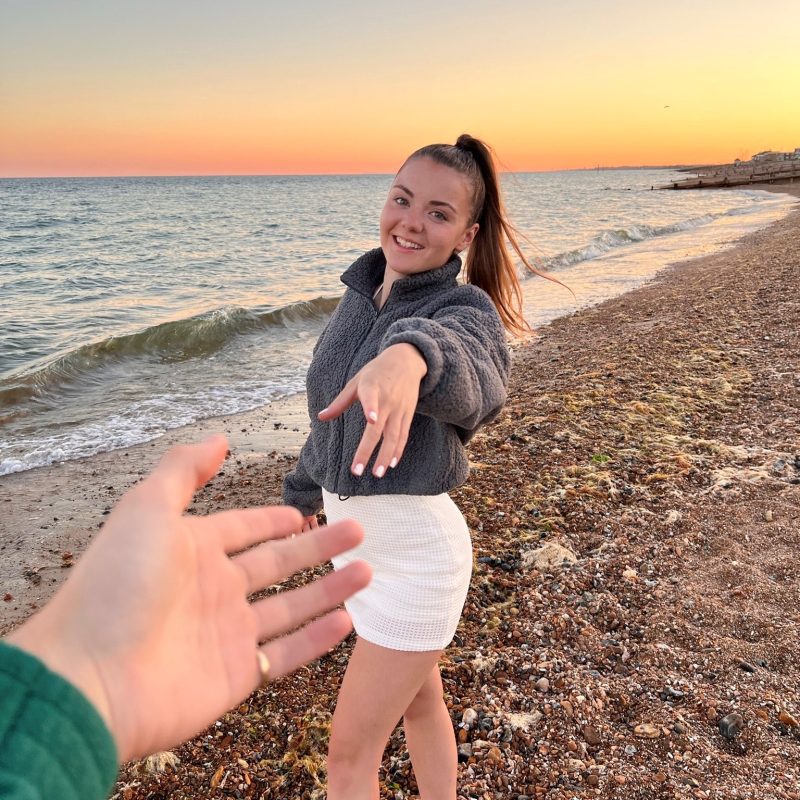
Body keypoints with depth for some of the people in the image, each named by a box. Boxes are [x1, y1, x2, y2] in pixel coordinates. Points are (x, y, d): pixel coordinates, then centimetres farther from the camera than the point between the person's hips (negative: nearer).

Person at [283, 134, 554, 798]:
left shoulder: (465, 311, -20)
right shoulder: (361, 294, 1)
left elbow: (470, 379, -46)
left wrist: (410, 355, -68)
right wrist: (305, 490, 26)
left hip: (411, 551, -7)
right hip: (354, 537, 7)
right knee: (419, 700, 27)